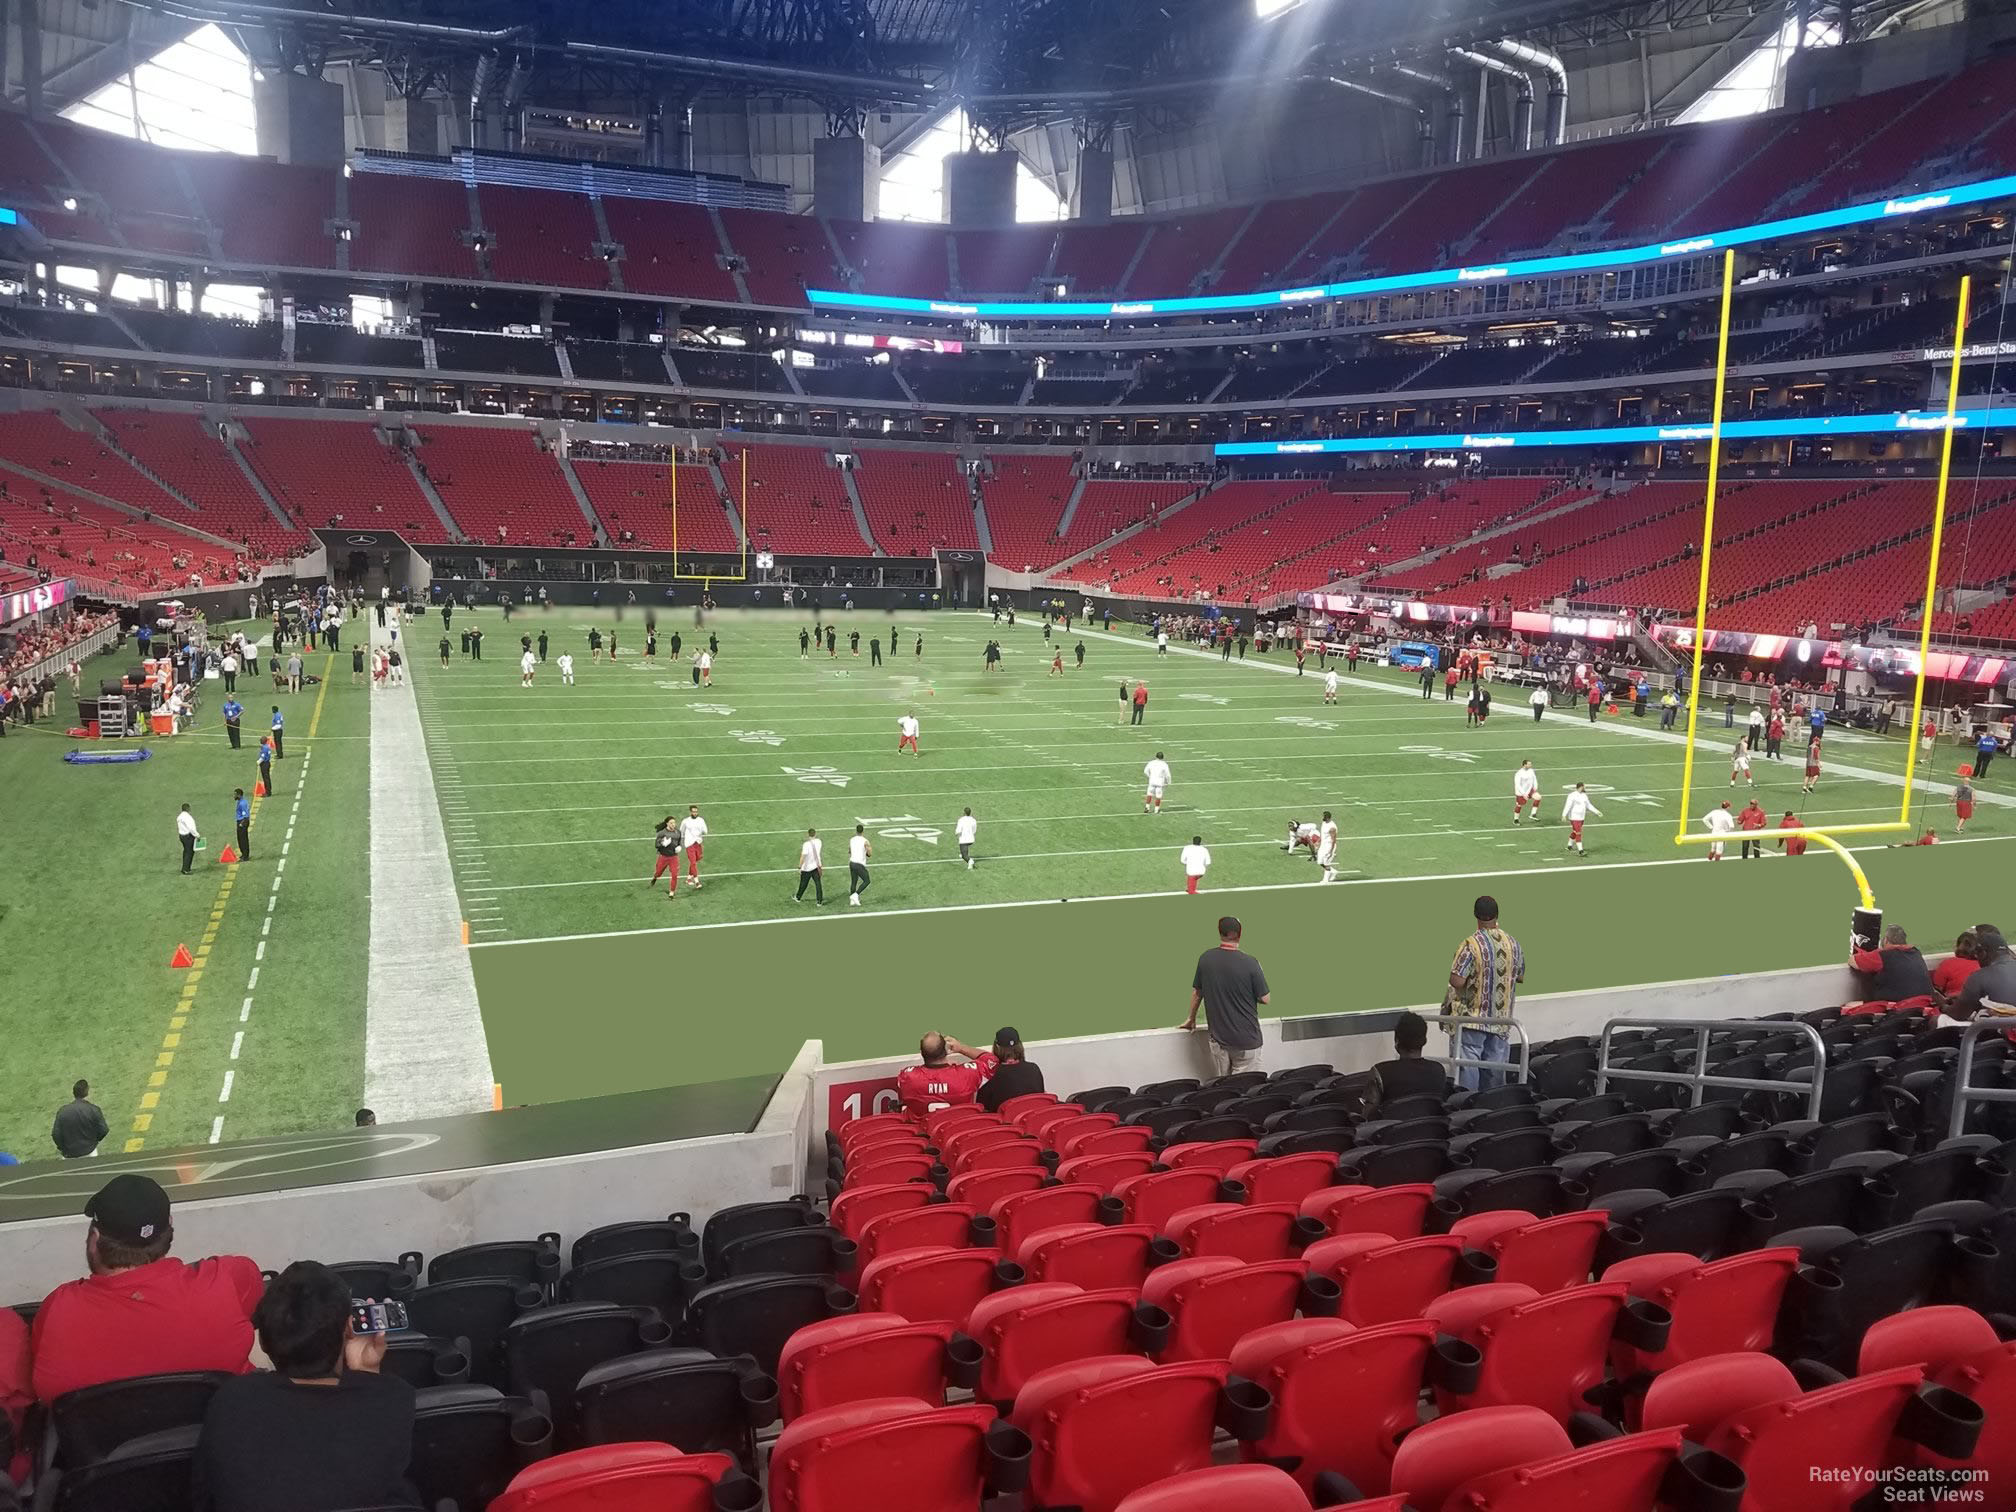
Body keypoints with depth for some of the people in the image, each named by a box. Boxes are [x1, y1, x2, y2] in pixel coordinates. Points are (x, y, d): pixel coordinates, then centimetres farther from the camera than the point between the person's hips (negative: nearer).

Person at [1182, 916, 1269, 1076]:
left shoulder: (1206, 959, -4)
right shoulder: (1249, 963, -16)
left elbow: (1197, 992, 8)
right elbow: (1265, 998, -8)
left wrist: (1191, 1018, 24)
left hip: (1218, 1037, 3)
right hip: (1246, 1039, -3)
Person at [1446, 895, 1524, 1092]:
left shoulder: (1471, 945, -17)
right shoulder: (1512, 944, -1)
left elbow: (1456, 981, -21)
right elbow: (1521, 977, 12)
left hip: (1472, 1017, -5)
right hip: (1501, 1017, 5)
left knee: (1468, 1065, -1)